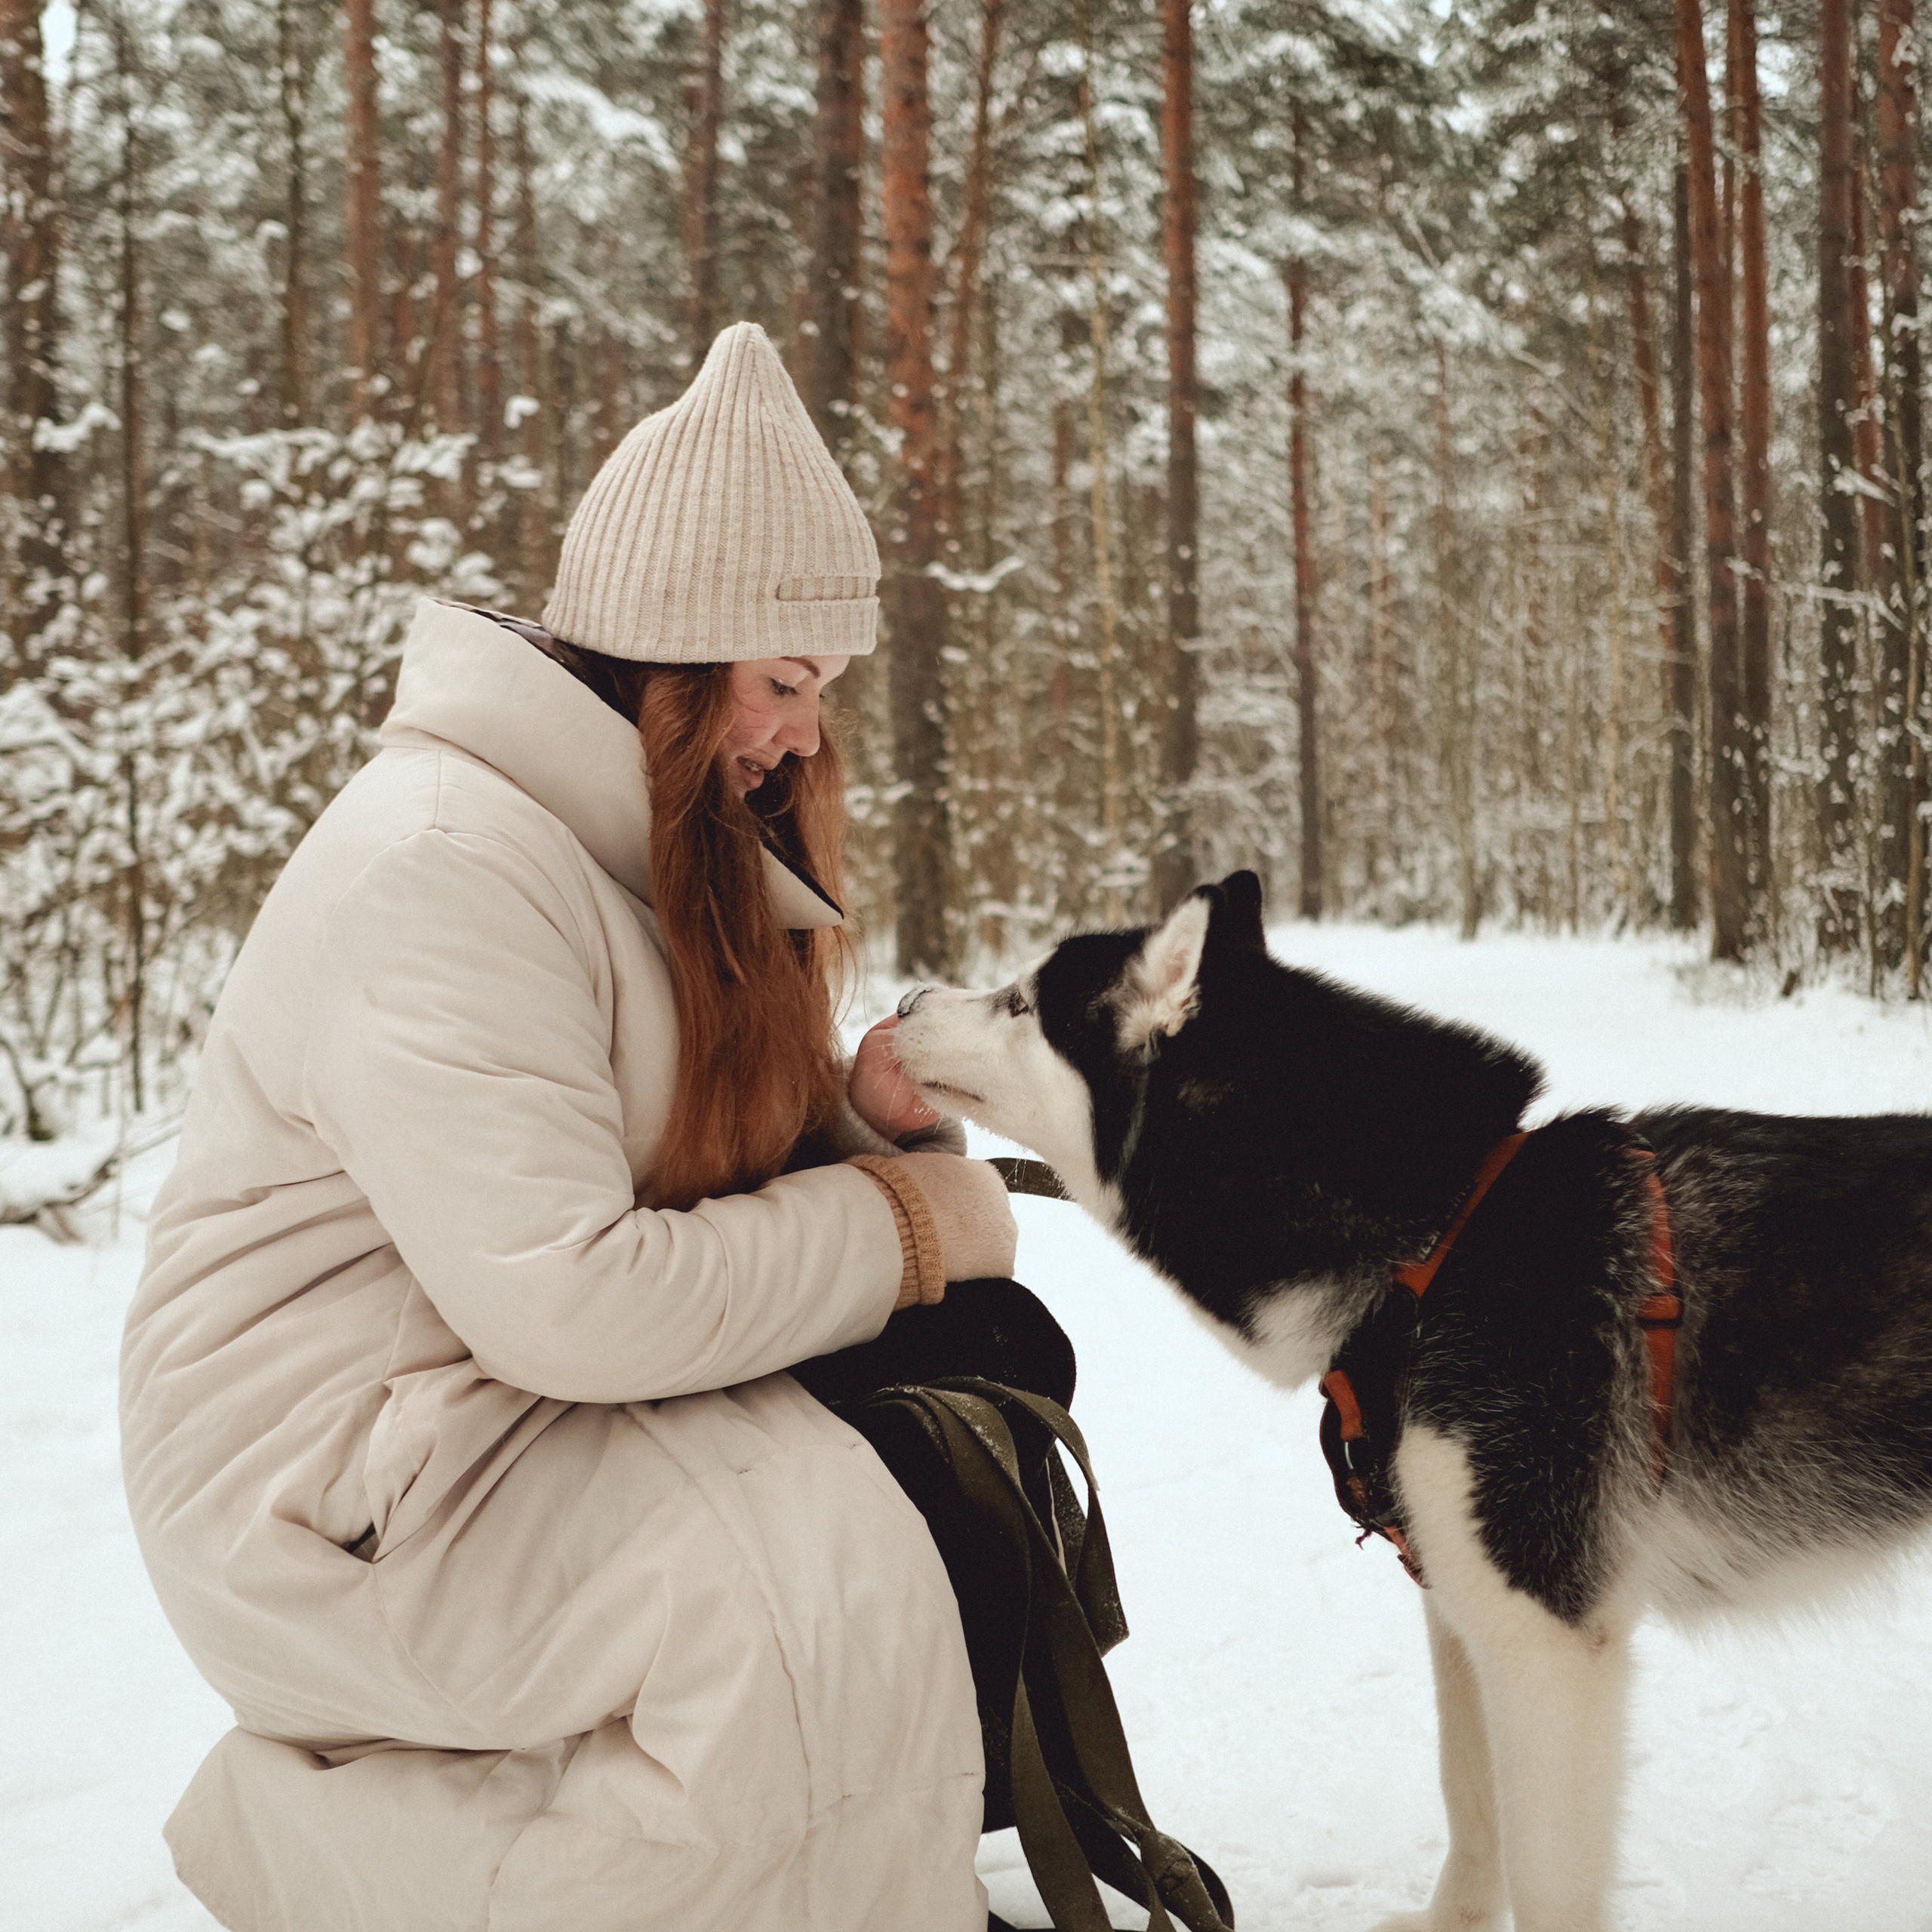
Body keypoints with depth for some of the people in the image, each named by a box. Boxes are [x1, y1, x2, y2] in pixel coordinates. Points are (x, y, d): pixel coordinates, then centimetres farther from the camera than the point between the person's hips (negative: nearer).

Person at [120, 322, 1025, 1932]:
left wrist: (868, 1117, -9)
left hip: (522, 1412, 9)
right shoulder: (444, 863, -21)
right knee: (811, 1565, -27)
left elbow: (712, 1166, 11)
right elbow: (568, 1300, -28)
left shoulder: (669, 846, 10)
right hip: (333, 1483, -9)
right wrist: (899, 1227, -17)